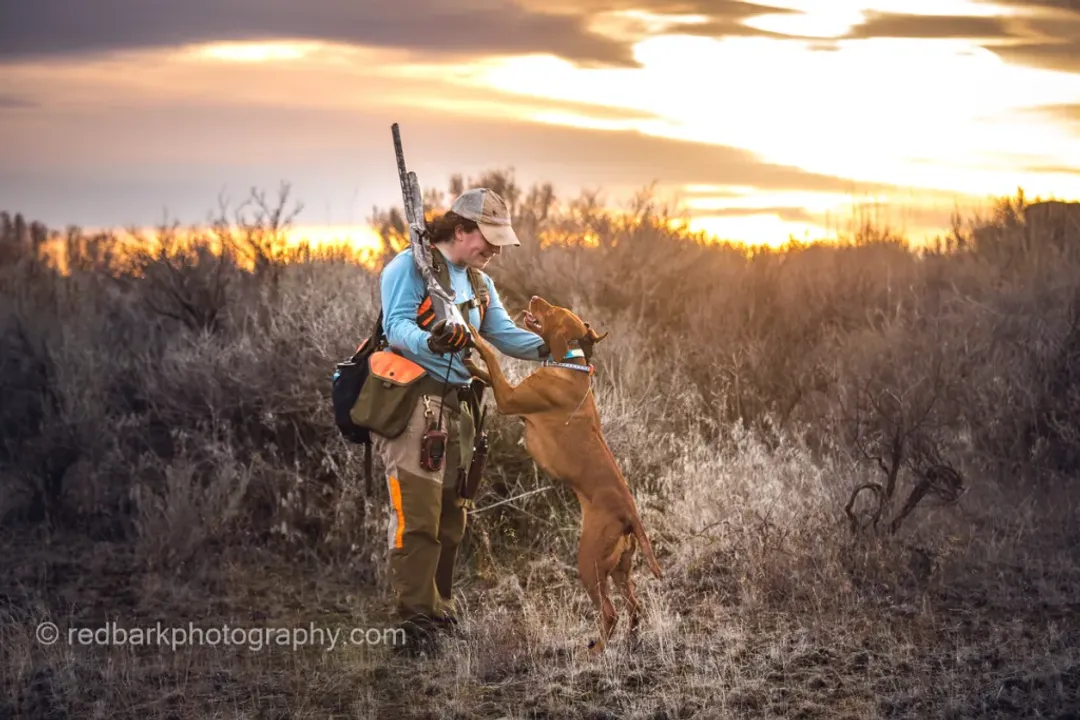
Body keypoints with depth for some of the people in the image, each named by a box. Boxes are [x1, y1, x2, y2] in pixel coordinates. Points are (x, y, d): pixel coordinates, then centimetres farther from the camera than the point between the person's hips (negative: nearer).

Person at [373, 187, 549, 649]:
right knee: (417, 513, -13)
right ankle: (415, 616, -10)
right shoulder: (410, 267, -8)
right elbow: (396, 327, -20)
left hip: (458, 405, 8)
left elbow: (505, 335, 11)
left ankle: (440, 609, 20)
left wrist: (548, 347, -7)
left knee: (450, 515, 11)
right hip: (411, 402, -8)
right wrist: (430, 340, -41)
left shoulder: (478, 283, 18)